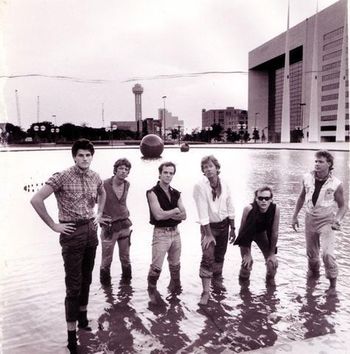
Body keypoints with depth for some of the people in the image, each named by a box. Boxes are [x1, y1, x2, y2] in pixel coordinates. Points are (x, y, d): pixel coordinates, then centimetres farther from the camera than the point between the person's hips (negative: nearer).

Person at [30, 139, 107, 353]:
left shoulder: (95, 177, 3)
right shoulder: (62, 177, -15)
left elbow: (102, 193, 25)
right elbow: (36, 200, -20)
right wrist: (54, 225, -16)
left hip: (91, 231, 6)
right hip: (73, 233, -6)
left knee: (86, 279, 17)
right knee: (74, 285, -1)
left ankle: (83, 318, 35)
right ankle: (72, 336, 10)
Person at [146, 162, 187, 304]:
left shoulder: (176, 193, 7)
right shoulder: (153, 193, -10)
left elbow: (183, 215, 2)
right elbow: (158, 215, -20)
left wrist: (167, 214, -14)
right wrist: (175, 211, -8)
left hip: (175, 232, 6)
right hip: (161, 233, -5)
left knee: (175, 265, 20)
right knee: (156, 267, -3)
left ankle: (174, 287, 40)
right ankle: (152, 291, 18)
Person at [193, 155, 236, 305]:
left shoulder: (224, 185, -5)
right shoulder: (200, 187, -17)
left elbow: (230, 208, 3)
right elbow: (202, 212, -20)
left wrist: (232, 228, 5)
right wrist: (208, 234, -20)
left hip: (223, 224, 4)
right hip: (208, 225, -4)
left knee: (220, 256, 16)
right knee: (208, 258, -13)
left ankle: (217, 281, 39)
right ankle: (206, 292, -5)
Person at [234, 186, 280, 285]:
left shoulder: (275, 209, -29)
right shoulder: (249, 209, -36)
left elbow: (274, 232, -16)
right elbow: (242, 229, -25)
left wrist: (272, 253, -8)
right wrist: (247, 254, -19)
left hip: (261, 233, 3)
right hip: (247, 234, -2)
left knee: (273, 262, -3)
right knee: (247, 263, -11)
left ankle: (270, 280, 29)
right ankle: (243, 284, 19)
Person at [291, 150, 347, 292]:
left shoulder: (336, 184, -16)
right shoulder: (307, 178, -8)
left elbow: (342, 206, -4)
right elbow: (301, 197, 7)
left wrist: (338, 220, -22)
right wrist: (295, 216, 8)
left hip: (327, 221, -3)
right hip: (310, 219, 4)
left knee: (327, 254, -18)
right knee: (311, 253, 17)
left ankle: (333, 283, 4)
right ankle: (313, 272, 46)